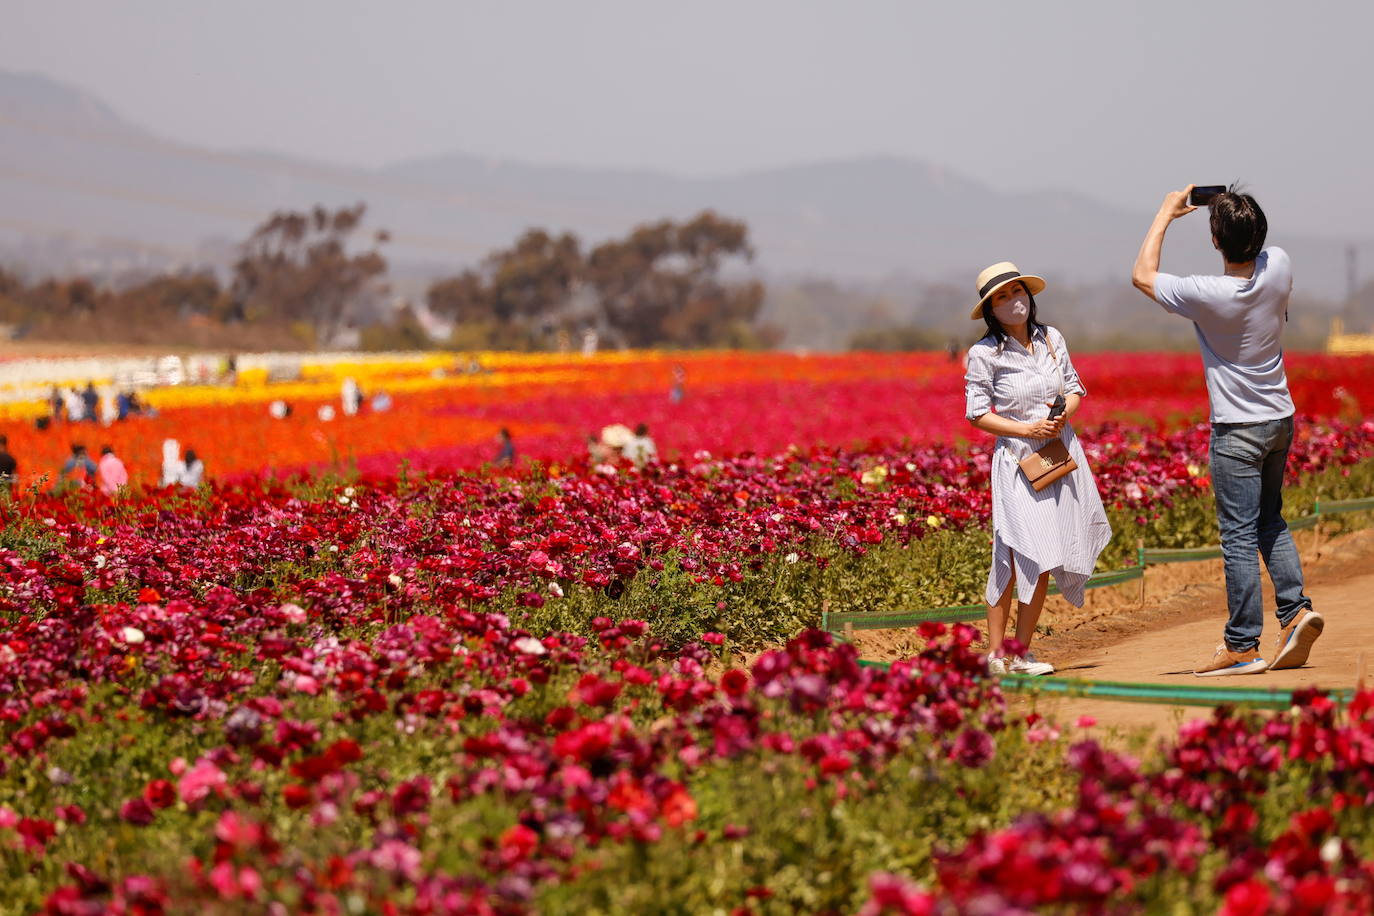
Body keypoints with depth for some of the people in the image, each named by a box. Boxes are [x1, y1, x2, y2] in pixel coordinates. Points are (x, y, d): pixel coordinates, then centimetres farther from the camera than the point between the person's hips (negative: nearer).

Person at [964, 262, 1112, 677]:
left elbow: (1075, 389, 15)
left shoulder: (1052, 338, 8)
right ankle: (995, 654, -7)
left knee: (1041, 563, 2)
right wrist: (1027, 429, -14)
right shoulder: (984, 354, -5)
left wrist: (1065, 413, -8)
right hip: (1019, 460, -5)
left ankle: (1020, 651, 9)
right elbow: (978, 413, -4)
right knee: (1026, 558, -14)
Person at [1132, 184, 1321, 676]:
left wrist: (1167, 212, 0)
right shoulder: (1279, 267, -10)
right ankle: (1296, 609, 9)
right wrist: (1239, 213, 10)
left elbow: (1142, 275, -8)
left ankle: (1242, 646, 2)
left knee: (1239, 536, -2)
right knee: (1271, 521, 20)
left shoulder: (1209, 296, -24)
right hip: (1280, 418, 7)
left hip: (1237, 429, -7)